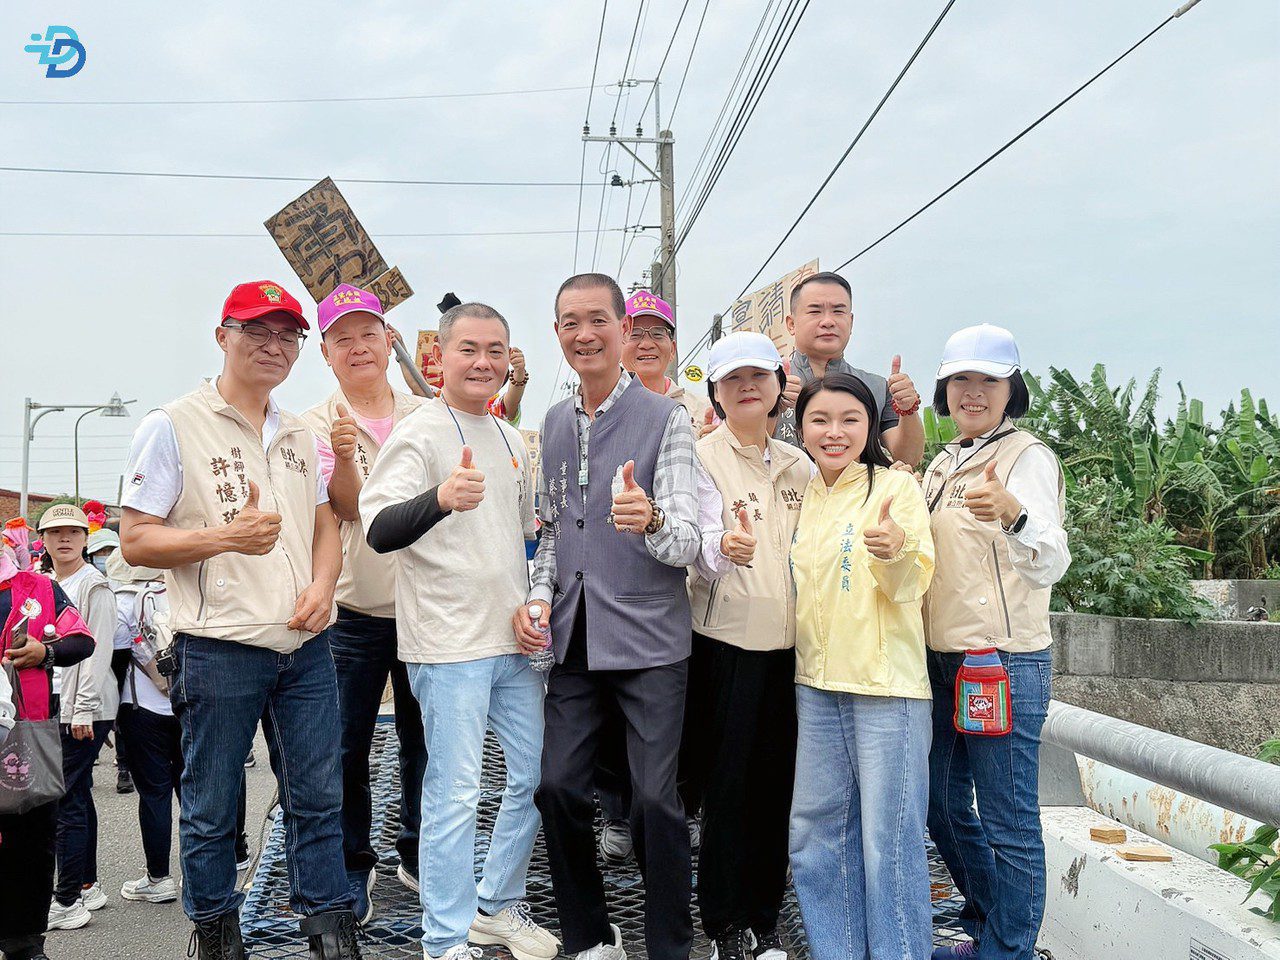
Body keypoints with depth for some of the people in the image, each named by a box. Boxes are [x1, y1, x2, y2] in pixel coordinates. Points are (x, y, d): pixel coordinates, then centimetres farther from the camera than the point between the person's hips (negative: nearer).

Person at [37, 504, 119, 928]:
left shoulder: (94, 586, -8)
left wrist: (83, 709, -18)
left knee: (67, 802, -8)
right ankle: (88, 886, 22)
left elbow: (97, 651, -14)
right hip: (52, 710, 8)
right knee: (77, 798, 14)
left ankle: (67, 902, -4)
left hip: (84, 711, -8)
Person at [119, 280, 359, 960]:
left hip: (305, 645, 5)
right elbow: (135, 541, -5)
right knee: (211, 809, 7)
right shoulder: (173, 427, -3)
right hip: (217, 648, -5)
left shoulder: (299, 436, 15)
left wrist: (322, 584, 0)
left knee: (318, 798, 8)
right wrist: (229, 535, -19)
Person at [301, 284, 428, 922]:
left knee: (423, 739, 14)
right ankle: (353, 868, 22)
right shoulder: (318, 425, -2)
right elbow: (346, 505, -16)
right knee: (348, 749, 4)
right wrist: (343, 457, -36)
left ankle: (417, 855, 32)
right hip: (354, 611, -3)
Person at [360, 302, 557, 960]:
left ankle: (497, 904, 31)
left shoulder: (510, 440, 13)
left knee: (538, 776, 13)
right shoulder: (419, 433, -11)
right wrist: (441, 498, -46)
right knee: (455, 793, -4)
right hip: (449, 646, -8)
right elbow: (379, 531, -26)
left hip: (514, 641, 8)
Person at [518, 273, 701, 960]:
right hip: (573, 638, 5)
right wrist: (538, 595, 3)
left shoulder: (665, 419, -7)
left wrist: (651, 520, -36)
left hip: (649, 640, -5)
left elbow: (687, 543, -14)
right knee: (558, 788, 6)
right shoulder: (553, 425, 11)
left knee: (654, 799, -3)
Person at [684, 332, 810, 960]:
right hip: (728, 642, -5)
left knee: (776, 785, 8)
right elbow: (703, 546, -18)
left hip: (788, 642, 5)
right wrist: (723, 547, -37)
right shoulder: (703, 458, -4)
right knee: (727, 784, -1)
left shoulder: (797, 465, 13)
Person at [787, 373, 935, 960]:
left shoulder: (895, 486, -6)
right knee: (816, 832, 12)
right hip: (816, 684, 6)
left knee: (888, 838, -2)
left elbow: (911, 587, -13)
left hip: (885, 686, -6)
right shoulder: (803, 497, 11)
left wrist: (895, 553, -34)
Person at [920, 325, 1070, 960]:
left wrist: (1012, 513, -37)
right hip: (939, 659, 8)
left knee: (1007, 820, -1)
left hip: (1005, 662, -8)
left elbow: (1050, 567, -19)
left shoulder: (1028, 456, -7)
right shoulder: (942, 465, 15)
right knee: (943, 809, 17)